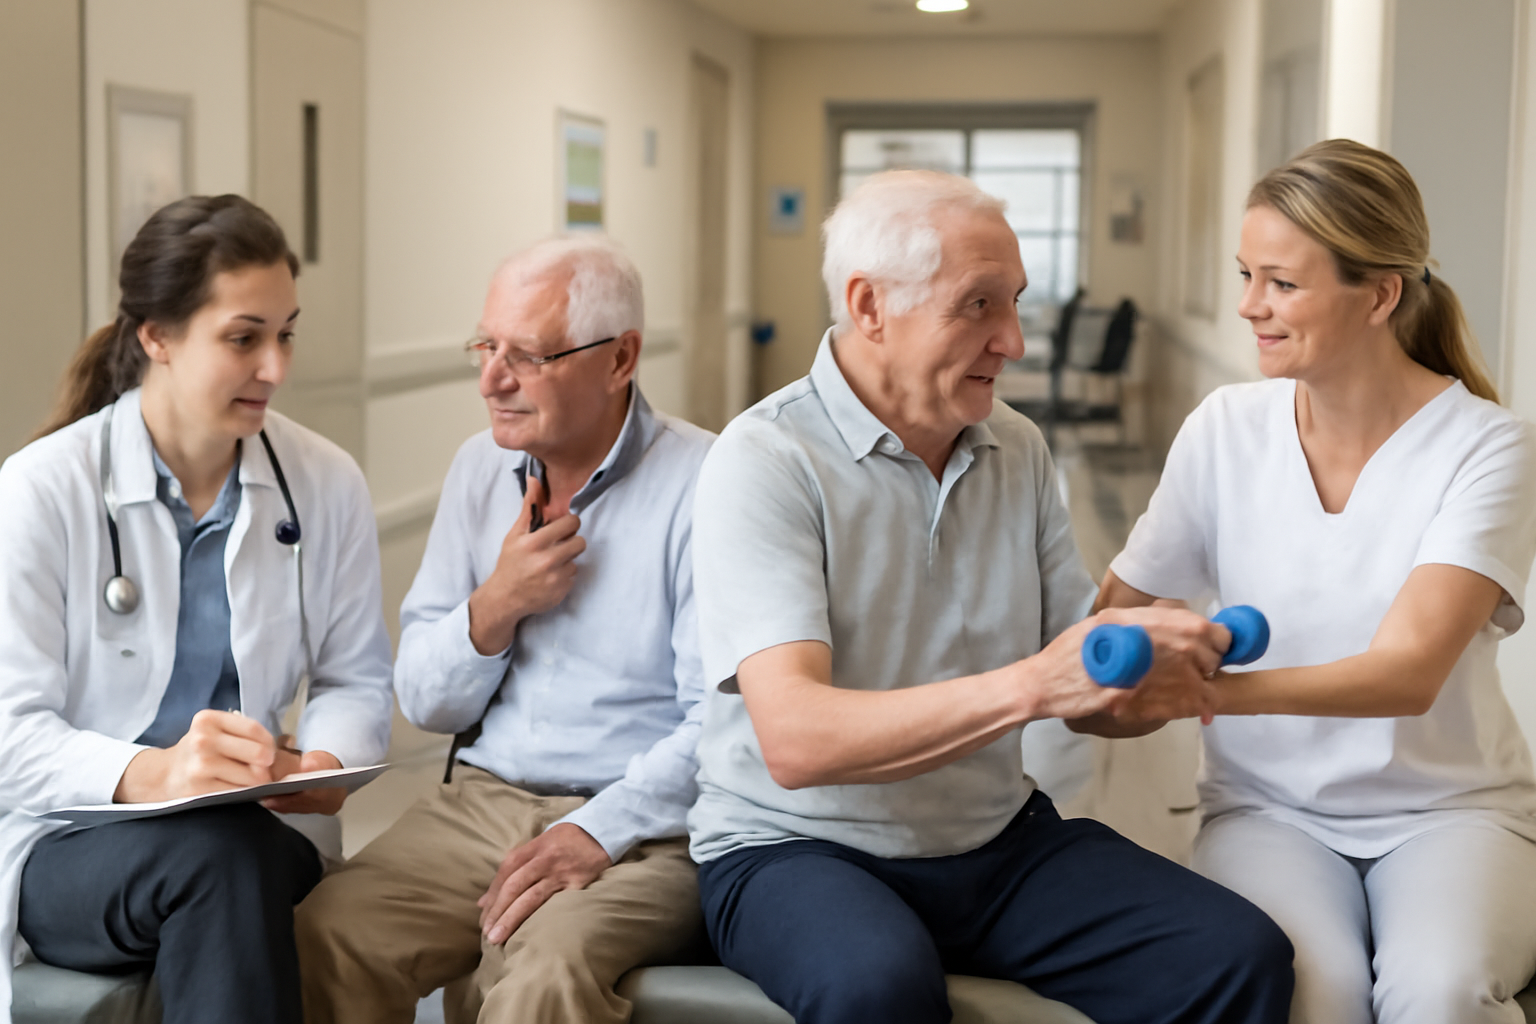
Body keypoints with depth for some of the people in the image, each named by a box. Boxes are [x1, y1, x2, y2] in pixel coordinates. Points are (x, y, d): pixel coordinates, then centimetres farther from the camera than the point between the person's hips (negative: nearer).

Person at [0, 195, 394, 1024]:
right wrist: (149, 774, -32)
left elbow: (356, 681, 12)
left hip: (261, 838, 3)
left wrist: (325, 761, -13)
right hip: (68, 846, -3)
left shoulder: (327, 485, 5)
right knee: (223, 852, -36)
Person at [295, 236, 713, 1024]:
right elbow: (424, 705, 13)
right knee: (322, 941, -21)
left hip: (643, 823, -5)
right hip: (482, 805, 5)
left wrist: (597, 833, -24)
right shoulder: (480, 468, 11)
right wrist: (496, 606, -5)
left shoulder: (700, 485, -8)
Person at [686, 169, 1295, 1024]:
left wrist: (1151, 682, -15)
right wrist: (1027, 687, -36)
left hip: (999, 836, 5)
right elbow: (795, 740, -26)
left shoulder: (1018, 450, 8)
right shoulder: (765, 463, -13)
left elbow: (1079, 685, 9)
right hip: (800, 848, -5)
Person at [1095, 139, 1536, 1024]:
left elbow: (1409, 673, -23)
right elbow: (1114, 610, 3)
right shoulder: (1226, 430, -1)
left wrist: (1215, 690, -40)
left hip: (1449, 806, -1)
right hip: (1269, 807, 2)